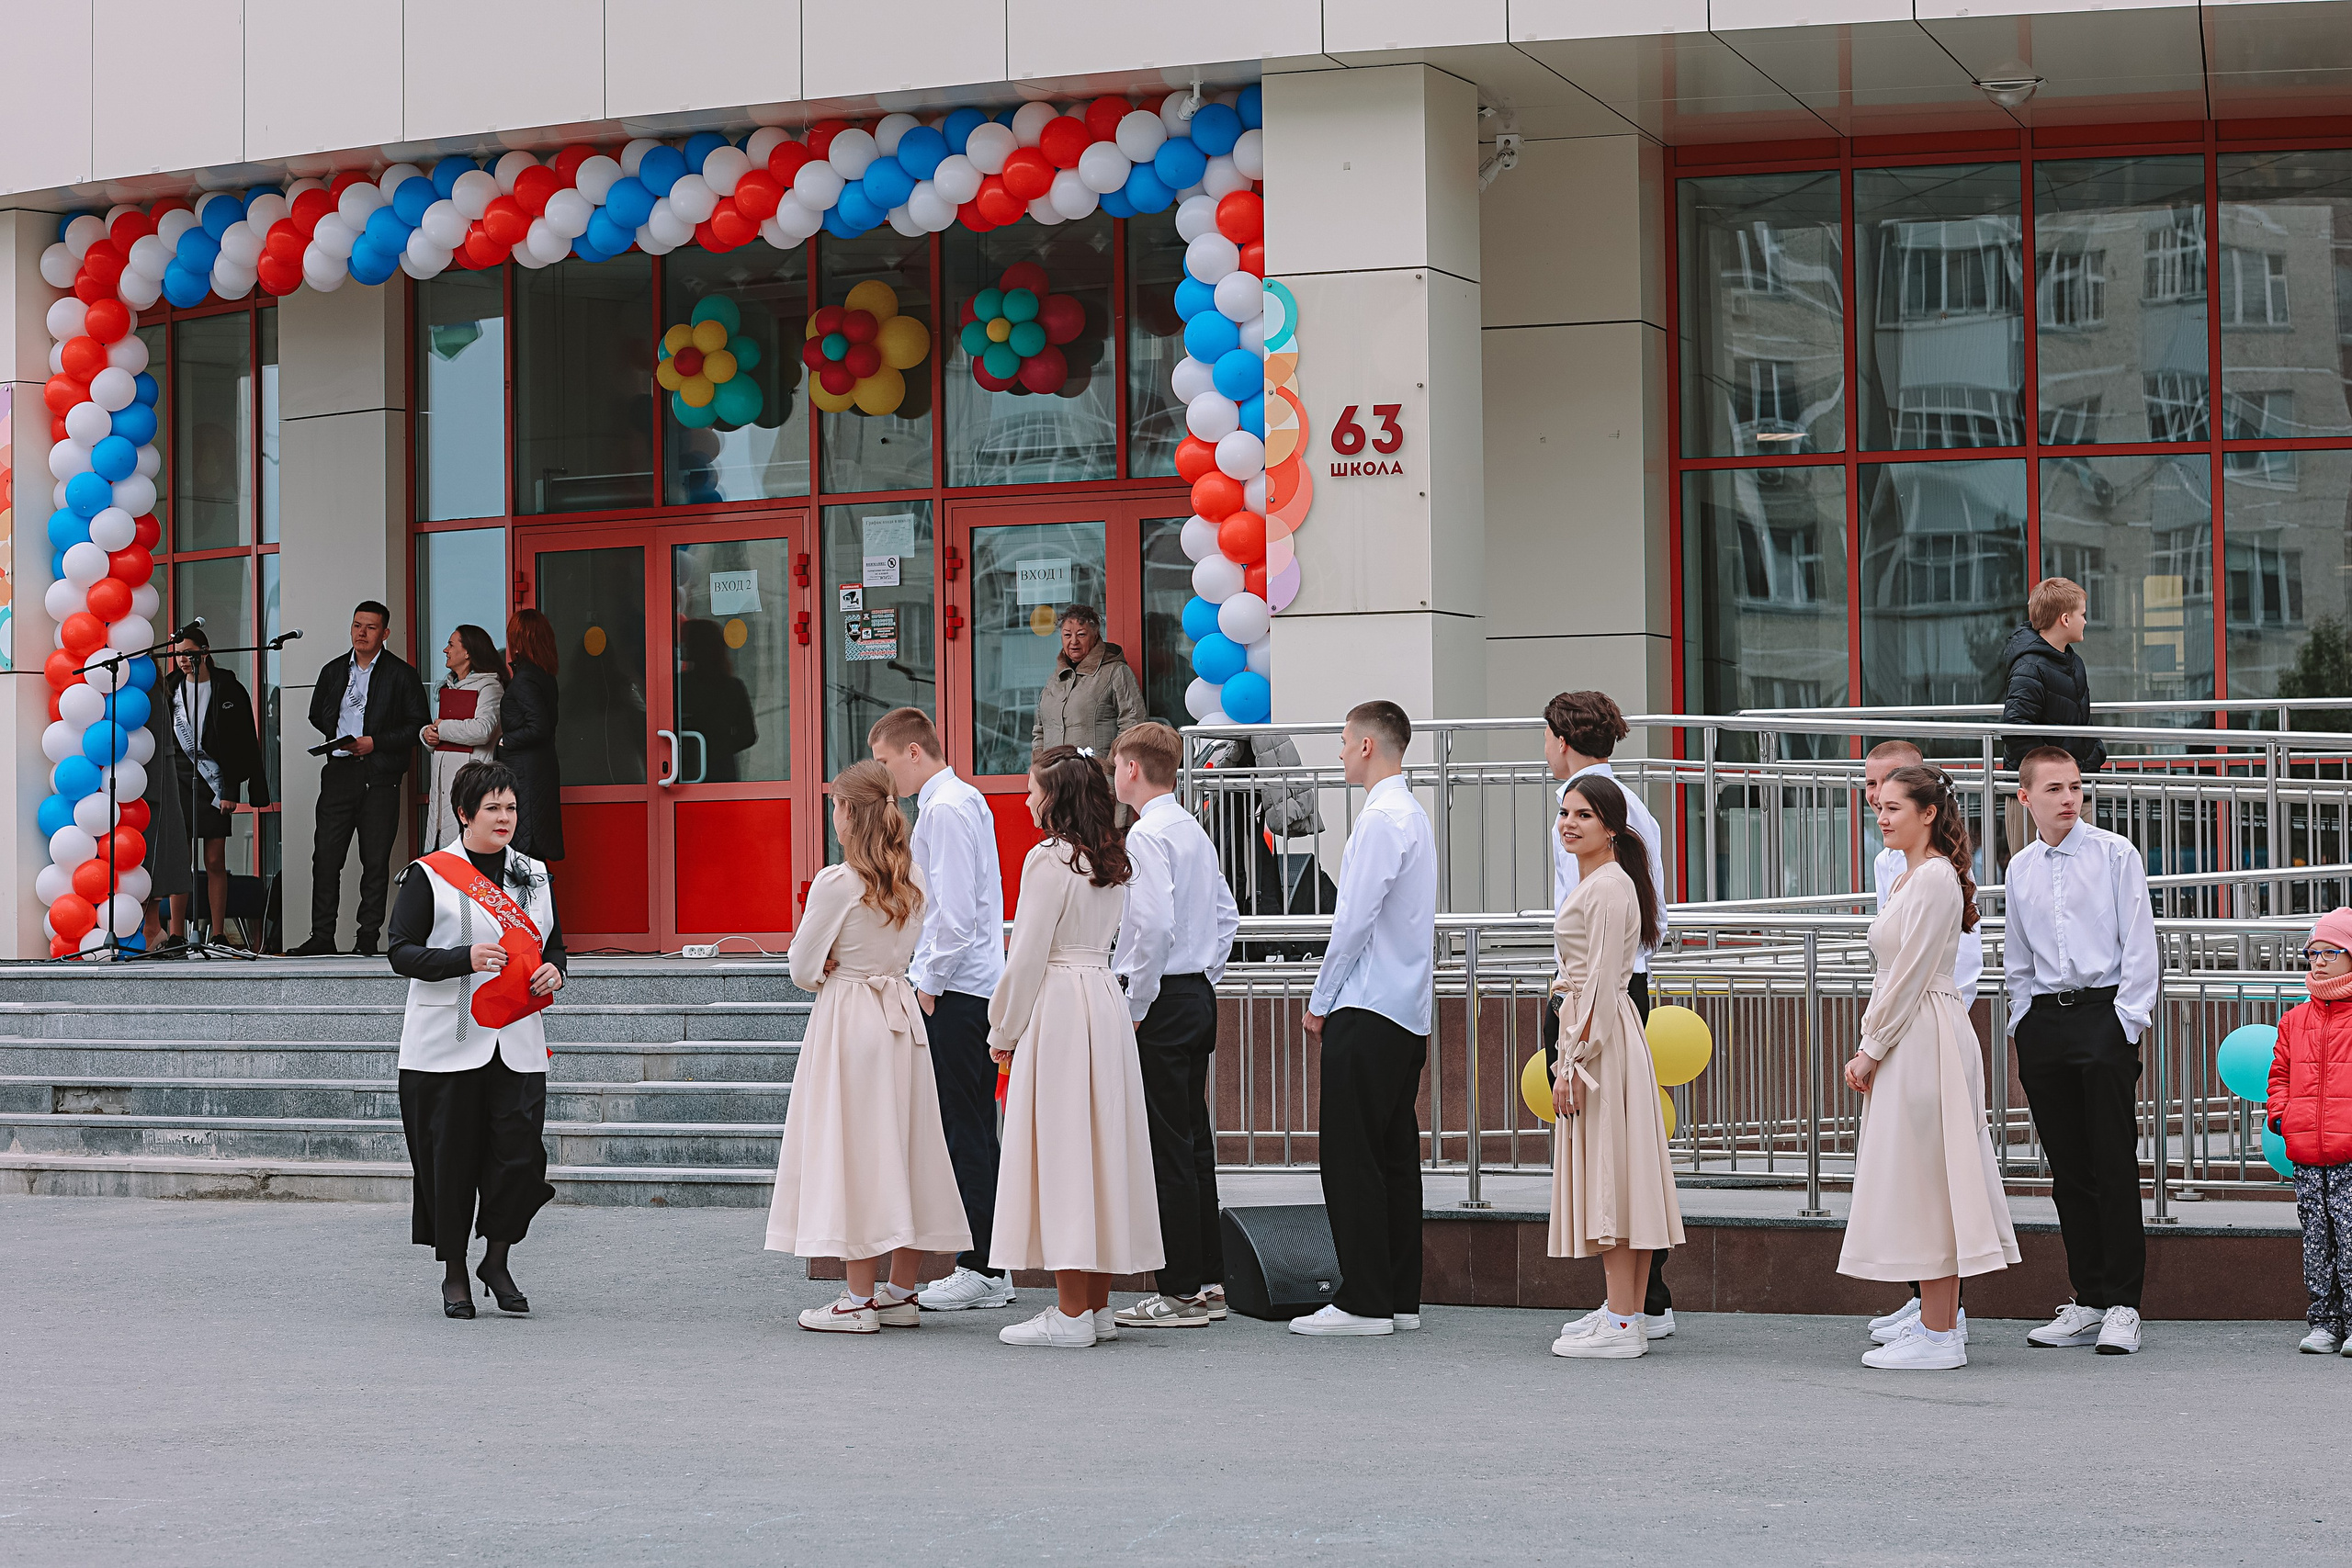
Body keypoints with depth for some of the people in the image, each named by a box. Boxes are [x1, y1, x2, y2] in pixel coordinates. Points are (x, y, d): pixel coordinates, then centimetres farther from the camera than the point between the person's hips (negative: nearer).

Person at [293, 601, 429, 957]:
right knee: (325, 856, -4)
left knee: (376, 860, -1)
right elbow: (316, 715, 24)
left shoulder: (401, 674, 4)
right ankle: (322, 937, -1)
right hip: (339, 773, 3)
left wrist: (374, 743, -10)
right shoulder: (333, 671, 16)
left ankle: (368, 938, 4)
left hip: (380, 777, -3)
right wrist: (339, 739, 6)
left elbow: (416, 725, 0)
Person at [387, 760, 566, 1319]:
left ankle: (497, 1259, 14)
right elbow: (402, 952, -5)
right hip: (449, 1043, -4)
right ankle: (454, 1274, 15)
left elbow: (553, 944, 23)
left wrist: (554, 971, 0)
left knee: (521, 1157, -6)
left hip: (517, 1044, 4)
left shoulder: (532, 875, 14)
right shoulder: (430, 875, -1)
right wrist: (465, 959, -20)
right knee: (452, 1160, 0)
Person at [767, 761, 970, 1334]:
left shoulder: (835, 883, -15)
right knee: (903, 1142, 10)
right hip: (903, 1013, 7)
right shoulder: (914, 879, 5)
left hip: (847, 1018, -7)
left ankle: (859, 1299, -1)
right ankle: (901, 1292, 15)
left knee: (851, 1150, -2)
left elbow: (802, 969, -9)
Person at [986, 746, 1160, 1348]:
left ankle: (1071, 1313, -5)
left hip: (1057, 1007, -8)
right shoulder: (1111, 862, 11)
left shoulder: (1049, 859, -13)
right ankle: (1097, 1304, 14)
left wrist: (1004, 1033, -2)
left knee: (1059, 1149, -5)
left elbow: (1027, 958, -13)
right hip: (1106, 1000, 8)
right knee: (1098, 1148, 11)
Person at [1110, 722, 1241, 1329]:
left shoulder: (1146, 835, -14)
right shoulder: (1194, 831, 14)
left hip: (1161, 1003, -9)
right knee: (1193, 1140, 13)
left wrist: (1137, 1007, -17)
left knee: (1166, 1147, -6)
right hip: (1198, 996, 9)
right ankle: (1208, 1282, 16)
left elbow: (1154, 925, -24)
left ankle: (1179, 1292, -5)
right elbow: (1227, 913, 21)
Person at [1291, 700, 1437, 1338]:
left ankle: (1364, 1303, -7)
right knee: (1396, 1154, 10)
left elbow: (1355, 920, -17)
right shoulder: (1414, 815, 16)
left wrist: (1320, 1001, -8)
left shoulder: (1381, 819, -14)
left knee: (1352, 1158, -7)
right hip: (1408, 1008, 10)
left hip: (1368, 1014, -10)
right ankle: (1402, 1297, 13)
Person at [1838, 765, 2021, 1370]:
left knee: (1923, 1182, -7)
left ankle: (1937, 1334, -5)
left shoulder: (1935, 877, -14)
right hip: (1906, 1042, 10)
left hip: (1925, 1040, -10)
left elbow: (1911, 976, -17)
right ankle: (1940, 1319, 18)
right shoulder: (1910, 878, 17)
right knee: (1927, 1186, 12)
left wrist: (1871, 1052, -13)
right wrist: (1870, 1048, 13)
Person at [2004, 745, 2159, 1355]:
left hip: (2104, 1014, -4)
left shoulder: (2115, 854, -1)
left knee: (2114, 1166, -6)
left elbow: (2139, 943, -3)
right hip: (2044, 1021, 4)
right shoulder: (2020, 869, 12)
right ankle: (2088, 1300, 13)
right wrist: (2022, 1025, 11)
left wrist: (2128, 1021, -9)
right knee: (2068, 1169, 6)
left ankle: (2122, 1306, -3)